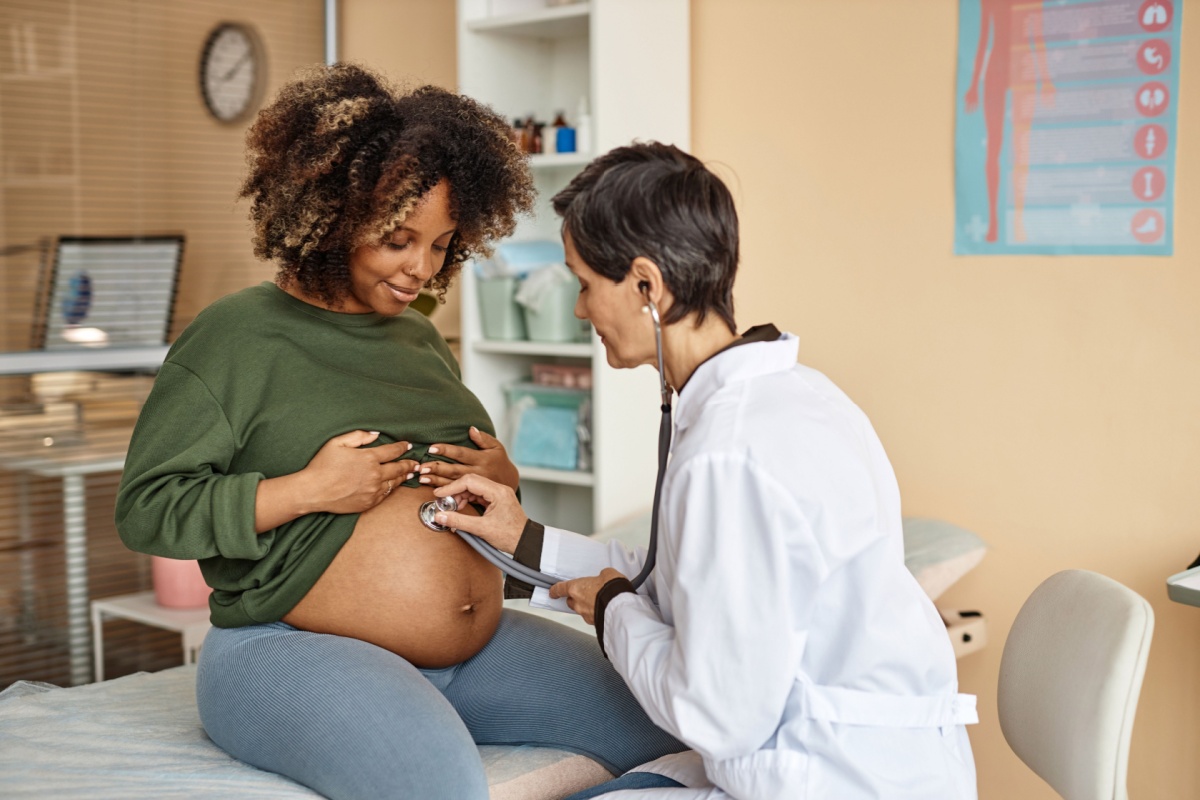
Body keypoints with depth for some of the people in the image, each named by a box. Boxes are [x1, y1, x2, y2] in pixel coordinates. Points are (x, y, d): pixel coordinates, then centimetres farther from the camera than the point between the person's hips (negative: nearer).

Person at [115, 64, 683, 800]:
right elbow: (146, 510, -9)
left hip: (472, 647, 7)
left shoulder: (421, 338, 17)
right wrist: (307, 490, -19)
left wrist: (504, 481, 3)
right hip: (292, 648, -7)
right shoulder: (235, 336, -5)